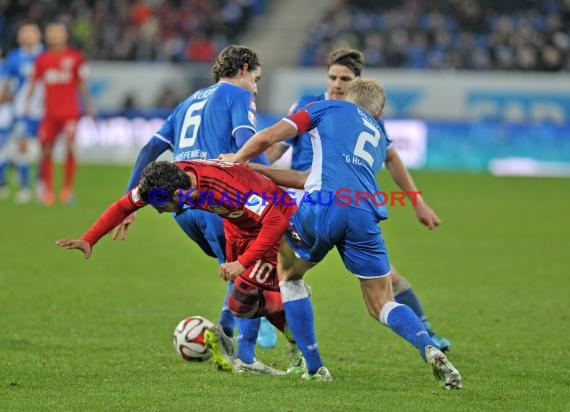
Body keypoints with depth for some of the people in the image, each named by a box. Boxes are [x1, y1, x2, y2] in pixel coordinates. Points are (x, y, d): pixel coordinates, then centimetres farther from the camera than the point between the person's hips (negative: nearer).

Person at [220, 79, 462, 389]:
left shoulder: (329, 108, 21)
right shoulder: (380, 139, 35)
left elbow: (267, 137, 11)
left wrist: (237, 159, 31)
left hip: (324, 206, -3)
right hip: (365, 215, 4)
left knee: (288, 274, 23)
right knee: (382, 304, 13)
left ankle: (314, 367, 18)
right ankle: (429, 349, -16)